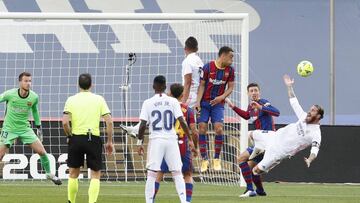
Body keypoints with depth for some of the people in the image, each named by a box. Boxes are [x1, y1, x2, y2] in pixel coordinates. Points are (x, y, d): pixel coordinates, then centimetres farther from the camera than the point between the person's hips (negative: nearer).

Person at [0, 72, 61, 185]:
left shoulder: (34, 97, -8)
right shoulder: (9, 94, -18)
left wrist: (38, 126, 18)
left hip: (25, 129, 2)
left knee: (42, 151, -4)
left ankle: (49, 173, 18)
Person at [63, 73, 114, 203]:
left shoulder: (71, 100, 1)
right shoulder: (99, 99, 2)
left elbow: (65, 122, -10)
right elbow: (109, 121, -3)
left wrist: (69, 136, 7)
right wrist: (109, 142, 5)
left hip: (76, 139, 1)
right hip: (94, 139, -1)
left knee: (73, 174, 16)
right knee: (95, 175, 6)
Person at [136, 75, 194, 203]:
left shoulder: (148, 103, -1)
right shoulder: (173, 102, 1)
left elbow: (143, 125, -5)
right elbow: (182, 122, -5)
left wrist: (140, 142, 5)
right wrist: (190, 139, 0)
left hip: (155, 140, -1)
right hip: (171, 140, 1)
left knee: (151, 175, 2)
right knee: (177, 173, 7)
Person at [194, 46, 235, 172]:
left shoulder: (230, 70, 1)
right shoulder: (208, 67, -9)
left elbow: (230, 87, 7)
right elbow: (202, 85, -5)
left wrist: (221, 97, -10)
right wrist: (198, 101, -13)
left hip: (218, 103, 2)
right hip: (205, 102, -2)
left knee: (219, 127, -14)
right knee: (202, 128, -8)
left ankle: (217, 159, -1)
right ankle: (204, 159, 1)